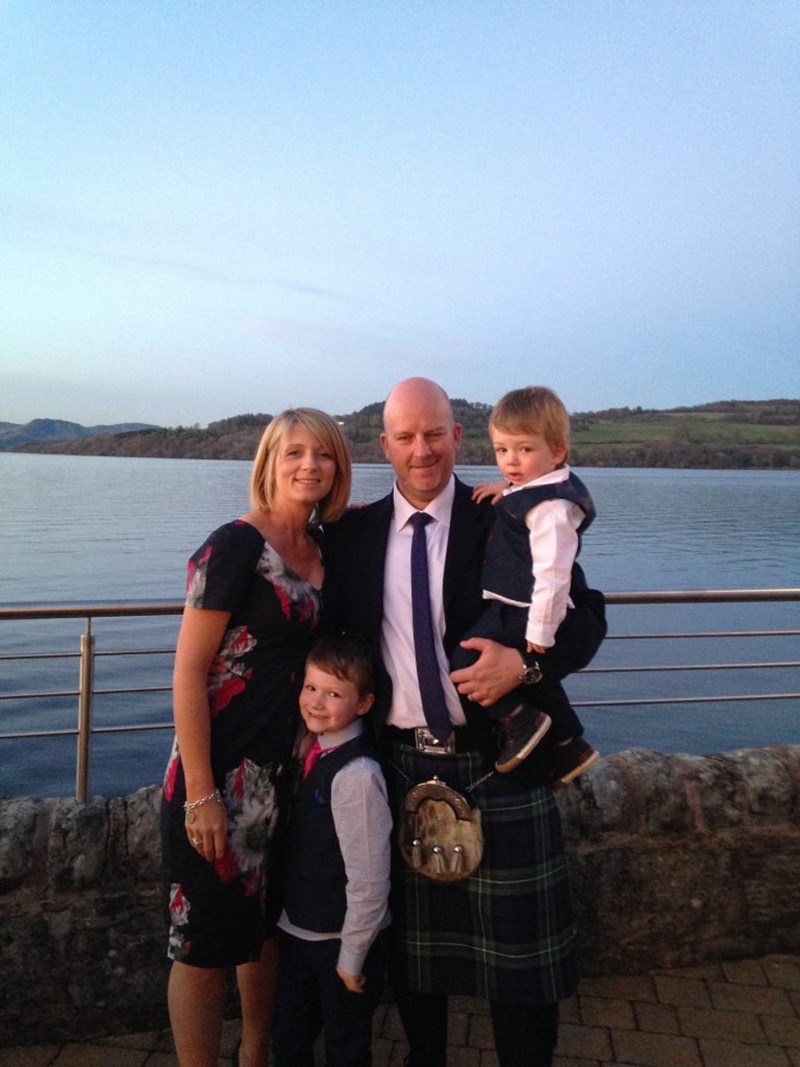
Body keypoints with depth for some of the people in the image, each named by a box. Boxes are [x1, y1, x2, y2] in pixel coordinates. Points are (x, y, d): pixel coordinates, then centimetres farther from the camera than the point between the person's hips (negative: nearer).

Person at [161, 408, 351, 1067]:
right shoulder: (235, 545, -15)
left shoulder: (324, 548, 4)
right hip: (222, 769, -7)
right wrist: (200, 792, -18)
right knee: (206, 940, 8)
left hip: (287, 766, 7)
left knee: (266, 920, 22)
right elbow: (188, 671, -16)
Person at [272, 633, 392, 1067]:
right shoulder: (314, 754, -3)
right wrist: (290, 918, 10)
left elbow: (369, 878, -24)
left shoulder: (356, 774, -28)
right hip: (298, 930, 7)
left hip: (342, 939, -7)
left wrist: (351, 957, -15)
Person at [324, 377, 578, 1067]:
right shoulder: (354, 533, 4)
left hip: (496, 763, -2)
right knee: (412, 943, 20)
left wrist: (523, 662, -20)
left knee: (518, 947, 10)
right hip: (400, 767, 3)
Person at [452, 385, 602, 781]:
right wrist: (504, 492, 12)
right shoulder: (532, 491, 8)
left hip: (529, 617, -11)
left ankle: (519, 721, 0)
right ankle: (570, 748, 42)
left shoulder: (550, 507, -22)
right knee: (537, 681, 28)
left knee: (466, 663, -16)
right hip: (513, 612, 11)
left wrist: (539, 633, -25)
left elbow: (552, 573, -27)